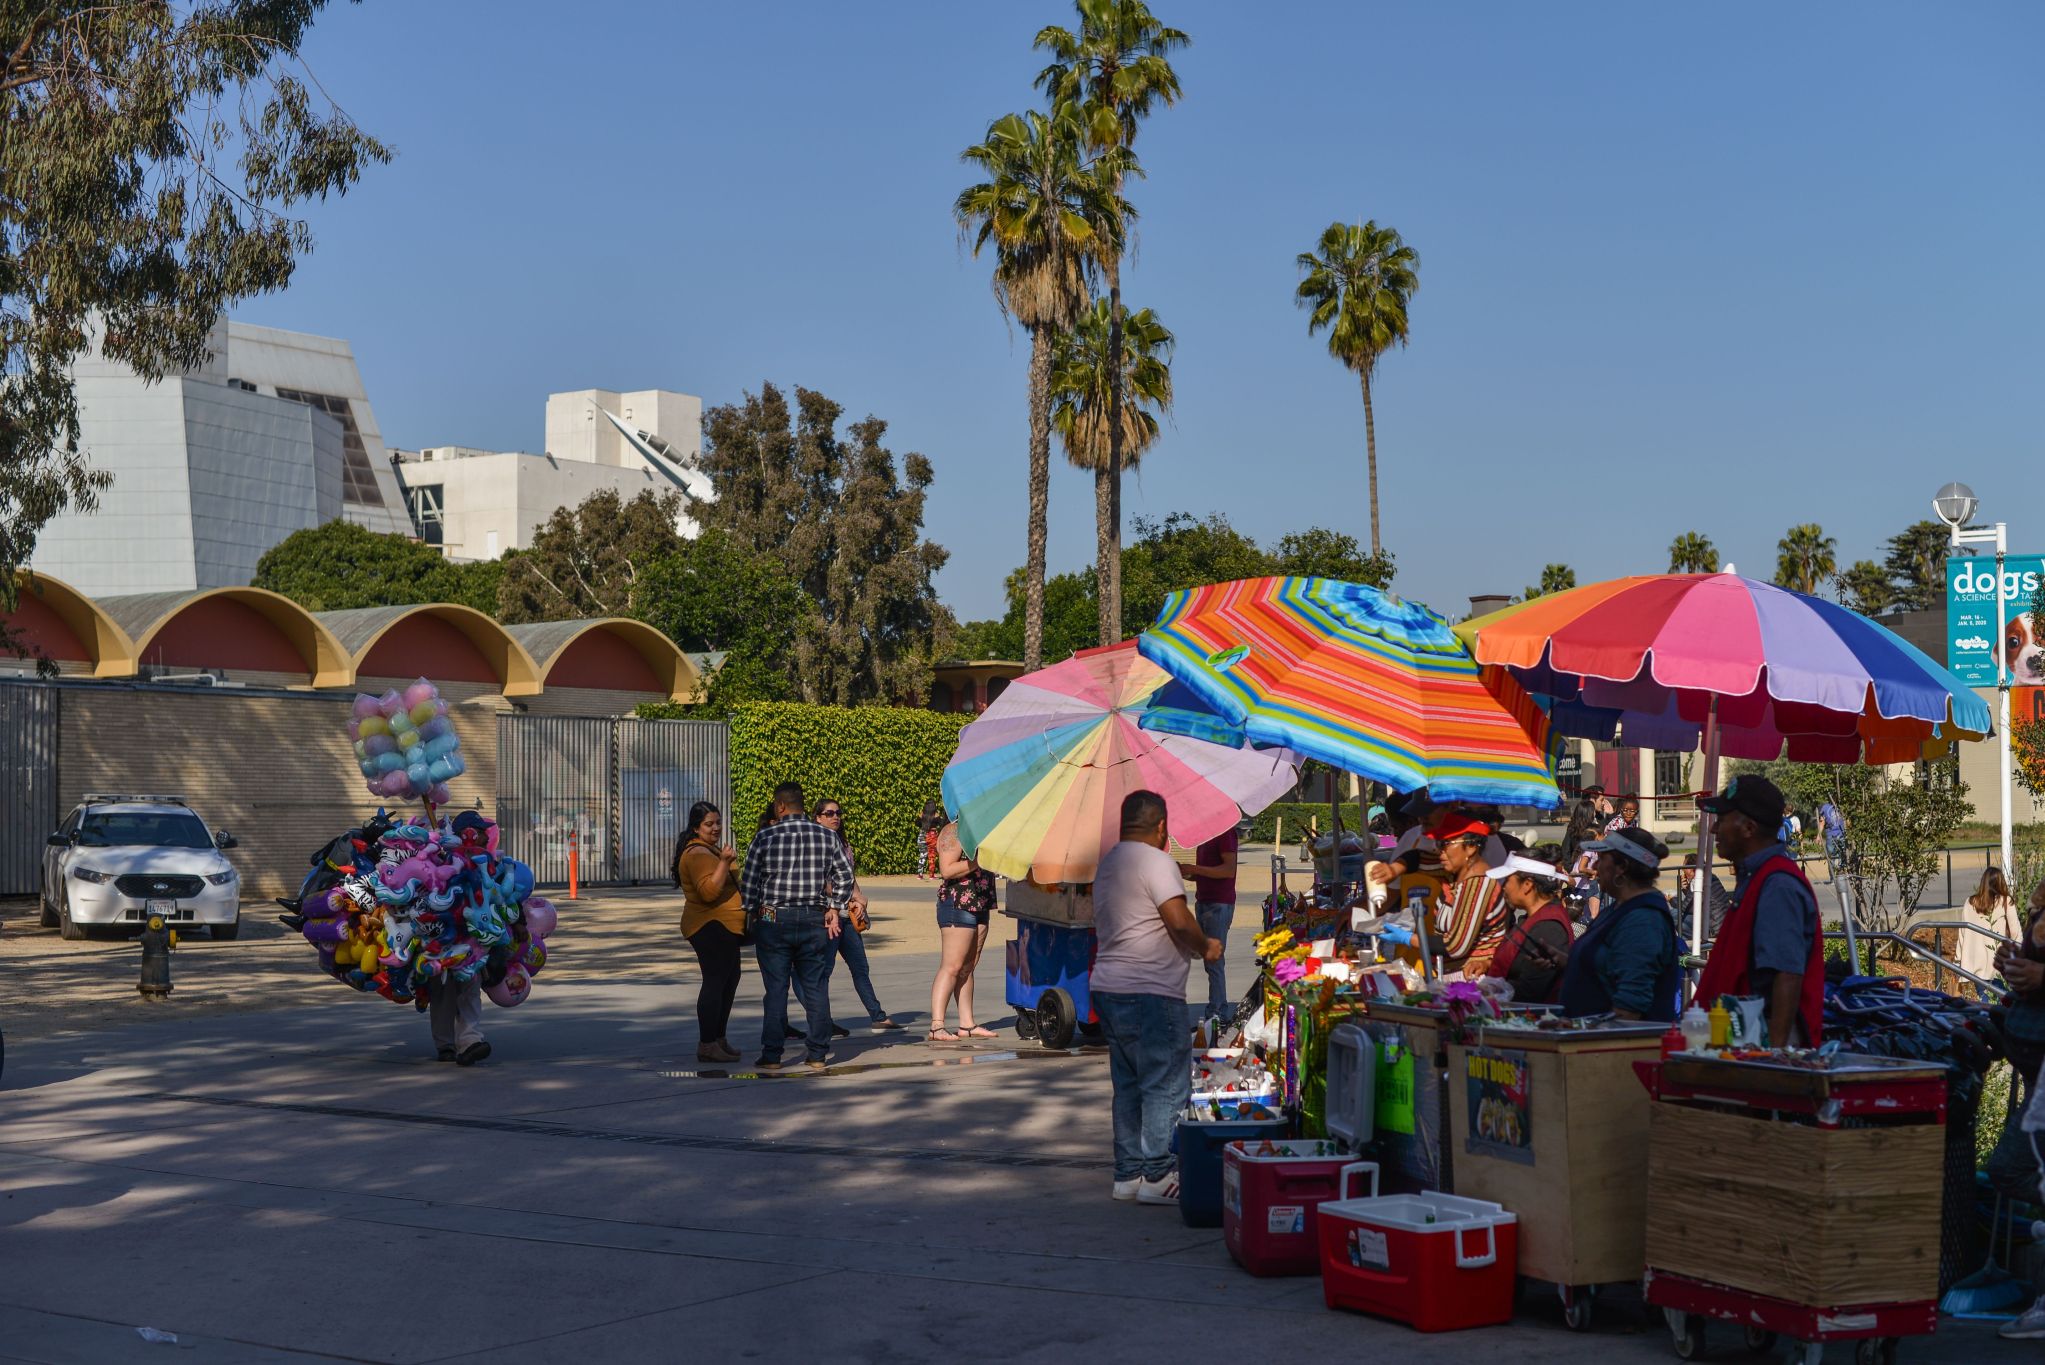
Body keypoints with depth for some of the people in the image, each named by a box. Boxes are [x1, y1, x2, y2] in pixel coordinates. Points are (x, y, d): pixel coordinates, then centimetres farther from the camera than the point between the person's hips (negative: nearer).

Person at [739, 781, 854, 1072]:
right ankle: (817, 1054, 9)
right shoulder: (827, 836, 2)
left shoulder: (765, 837, -5)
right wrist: (834, 909, 8)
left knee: (776, 990, 3)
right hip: (815, 920, 2)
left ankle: (772, 1055, 4)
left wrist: (752, 914, 8)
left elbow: (748, 883, -5)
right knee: (816, 988, 7)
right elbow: (845, 876, 0)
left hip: (773, 920, -2)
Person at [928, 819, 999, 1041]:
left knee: (968, 967, 10)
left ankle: (967, 1024, 12)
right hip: (957, 905, -9)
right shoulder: (953, 832, -9)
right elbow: (947, 870, -19)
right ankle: (936, 1027, -16)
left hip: (979, 906, 9)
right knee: (952, 966, -13)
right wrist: (978, 861, -20)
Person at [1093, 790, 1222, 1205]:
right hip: (1150, 994, -9)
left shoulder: (1109, 863, 17)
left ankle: (1128, 1174, 18)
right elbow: (1180, 921, -21)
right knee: (1166, 1087, -4)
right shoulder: (1156, 861, -12)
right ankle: (1157, 1175, -4)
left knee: (1128, 1085, 14)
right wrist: (1206, 947, -2)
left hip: (1109, 988, 9)